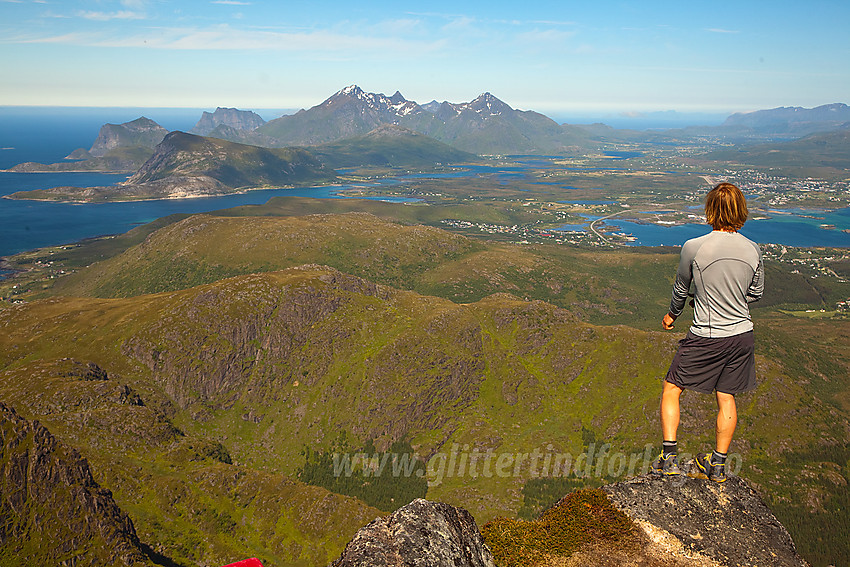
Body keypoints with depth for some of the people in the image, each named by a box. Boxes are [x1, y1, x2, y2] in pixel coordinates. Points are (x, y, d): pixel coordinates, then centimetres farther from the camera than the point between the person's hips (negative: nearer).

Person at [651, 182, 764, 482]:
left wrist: (672, 314, 20)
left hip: (706, 337, -4)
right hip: (742, 334, 4)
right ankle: (718, 465, 25)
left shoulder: (694, 247, -15)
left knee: (671, 390, 12)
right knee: (726, 399, 15)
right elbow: (756, 292, 11)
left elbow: (681, 289, 1)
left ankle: (669, 456, 8)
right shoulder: (753, 249, -3)